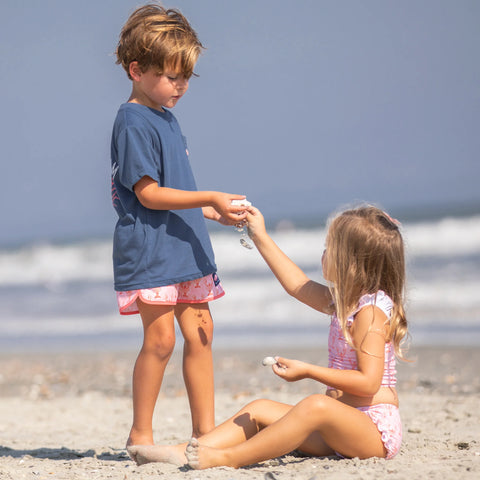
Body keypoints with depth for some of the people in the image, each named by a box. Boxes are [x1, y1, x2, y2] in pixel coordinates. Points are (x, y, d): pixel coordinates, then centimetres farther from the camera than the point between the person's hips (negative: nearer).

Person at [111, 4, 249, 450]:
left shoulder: (166, 118, 16)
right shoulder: (133, 122, -12)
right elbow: (148, 193, -18)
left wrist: (214, 212, 12)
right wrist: (209, 199, -22)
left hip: (184, 246, 9)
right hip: (148, 248, -9)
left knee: (199, 332, 7)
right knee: (160, 338, -9)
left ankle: (205, 430, 12)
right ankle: (140, 434, 1)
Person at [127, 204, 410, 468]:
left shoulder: (372, 311, -14)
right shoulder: (347, 302, 17)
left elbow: (368, 382, -22)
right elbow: (298, 285, 29)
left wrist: (308, 371, -18)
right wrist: (260, 237, 32)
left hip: (375, 429, -10)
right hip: (341, 431, 10)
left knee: (317, 405, -37)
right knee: (261, 410, 8)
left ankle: (227, 459, -39)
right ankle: (186, 452, -7)